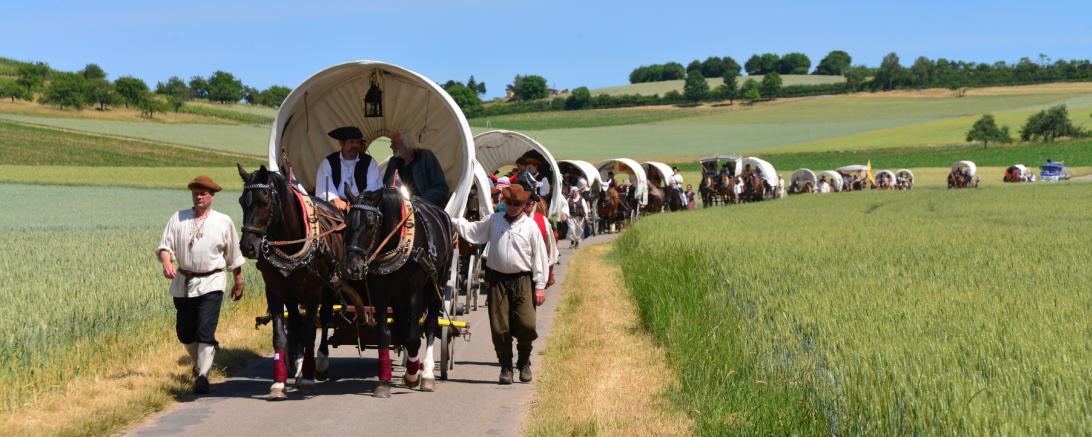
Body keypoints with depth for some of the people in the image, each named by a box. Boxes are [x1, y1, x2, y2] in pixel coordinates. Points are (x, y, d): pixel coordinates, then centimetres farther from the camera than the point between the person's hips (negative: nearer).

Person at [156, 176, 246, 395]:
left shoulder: (224, 221, 3)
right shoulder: (178, 219, 5)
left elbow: (234, 255, 11)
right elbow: (165, 246, 0)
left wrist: (238, 282, 15)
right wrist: (167, 263, -21)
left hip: (211, 283, -3)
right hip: (183, 283, 3)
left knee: (205, 332, -13)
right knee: (184, 332, 13)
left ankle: (202, 376, -10)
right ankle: (198, 364, 39)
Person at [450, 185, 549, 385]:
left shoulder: (530, 226, 2)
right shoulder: (493, 221, 8)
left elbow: (540, 256, 1)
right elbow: (470, 231, 16)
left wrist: (540, 286, -2)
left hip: (522, 280, -2)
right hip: (498, 280, 2)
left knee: (526, 324, -11)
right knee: (499, 327, 1)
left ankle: (524, 361, 14)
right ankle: (506, 366, 16)